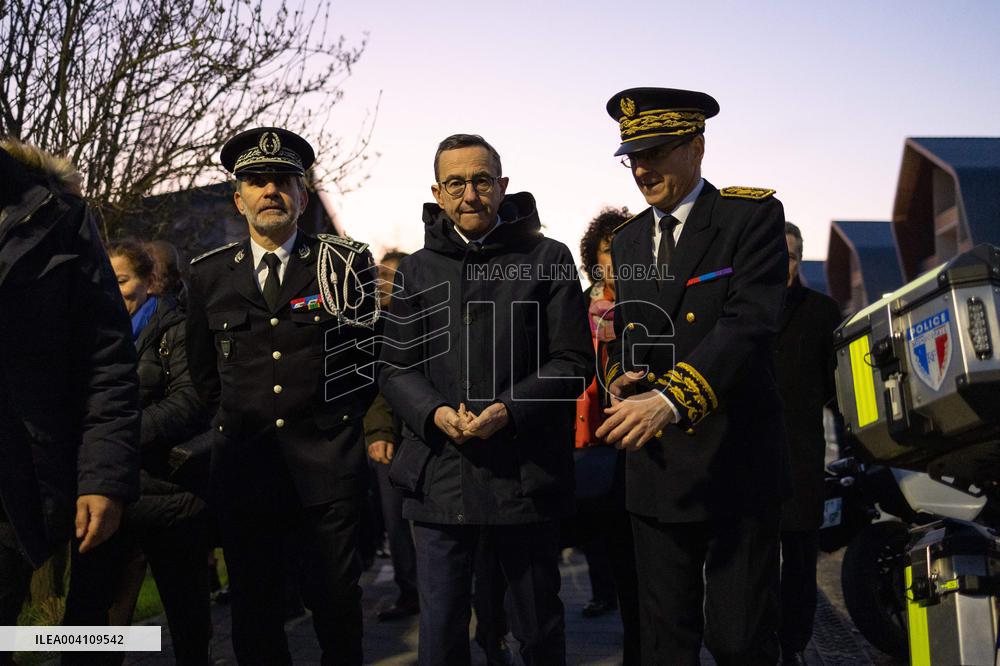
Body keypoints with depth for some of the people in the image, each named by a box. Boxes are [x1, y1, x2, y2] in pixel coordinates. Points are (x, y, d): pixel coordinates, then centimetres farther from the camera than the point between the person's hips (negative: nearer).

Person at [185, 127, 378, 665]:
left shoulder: (346, 264, 1)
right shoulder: (209, 274, 8)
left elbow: (371, 351, 9)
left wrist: (344, 416, 9)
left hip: (326, 464, -2)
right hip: (242, 465, 2)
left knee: (336, 603, 5)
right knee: (253, 613, 10)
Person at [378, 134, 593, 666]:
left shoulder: (548, 259, 2)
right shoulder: (416, 270, 11)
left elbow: (573, 362, -2)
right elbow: (394, 367, 9)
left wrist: (508, 410, -17)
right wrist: (434, 413, -11)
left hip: (525, 476, -2)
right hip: (438, 477, 2)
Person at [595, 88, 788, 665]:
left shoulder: (753, 216, -6)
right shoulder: (628, 238, 14)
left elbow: (749, 325, -20)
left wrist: (670, 400, -32)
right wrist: (619, 378, -1)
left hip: (735, 465, -5)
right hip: (655, 466, 5)